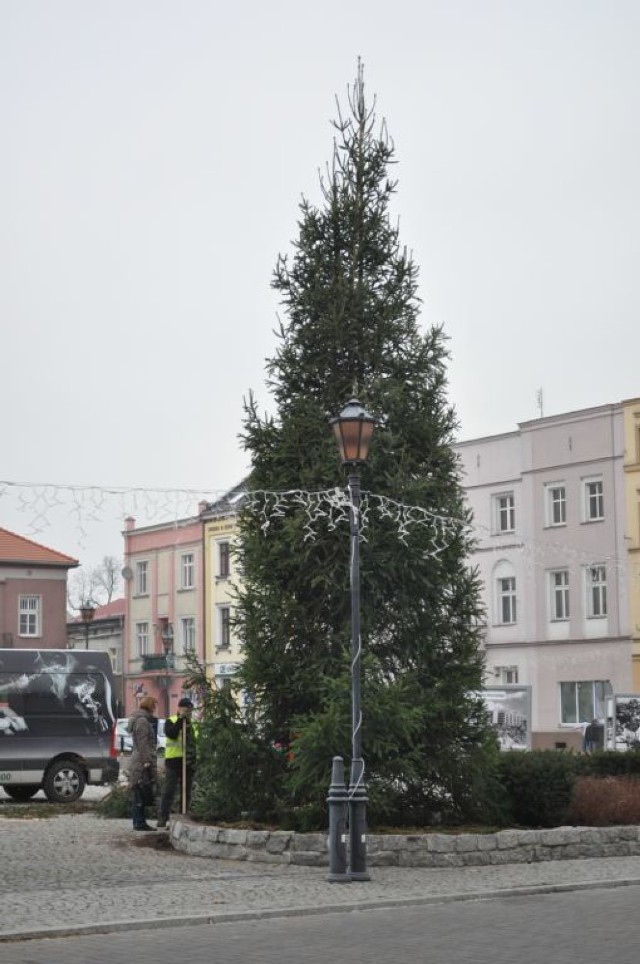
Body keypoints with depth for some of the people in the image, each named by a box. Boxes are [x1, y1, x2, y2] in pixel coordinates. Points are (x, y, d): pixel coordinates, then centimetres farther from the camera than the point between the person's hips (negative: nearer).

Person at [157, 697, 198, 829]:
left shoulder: (193, 724, 16)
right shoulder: (171, 721, 0)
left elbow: (196, 742, 19)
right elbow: (171, 734, -19)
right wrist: (180, 720, -20)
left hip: (189, 762, 6)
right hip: (173, 761, -6)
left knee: (187, 793, 8)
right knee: (169, 791, -8)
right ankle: (162, 819, -8)